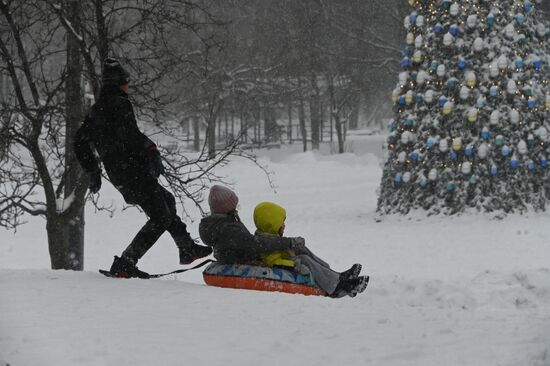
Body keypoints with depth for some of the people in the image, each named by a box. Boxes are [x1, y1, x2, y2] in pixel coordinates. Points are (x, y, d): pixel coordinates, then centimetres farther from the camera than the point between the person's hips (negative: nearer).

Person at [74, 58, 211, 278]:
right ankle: (124, 264, -11)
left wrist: (92, 172, 28)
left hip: (116, 173, 10)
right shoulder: (119, 103, -11)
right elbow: (129, 135, -26)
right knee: (160, 218, -6)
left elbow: (80, 140, 22)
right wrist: (152, 151, -23)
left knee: (166, 200, 24)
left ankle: (187, 249, 30)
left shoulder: (96, 110, 16)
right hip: (133, 170, -10)